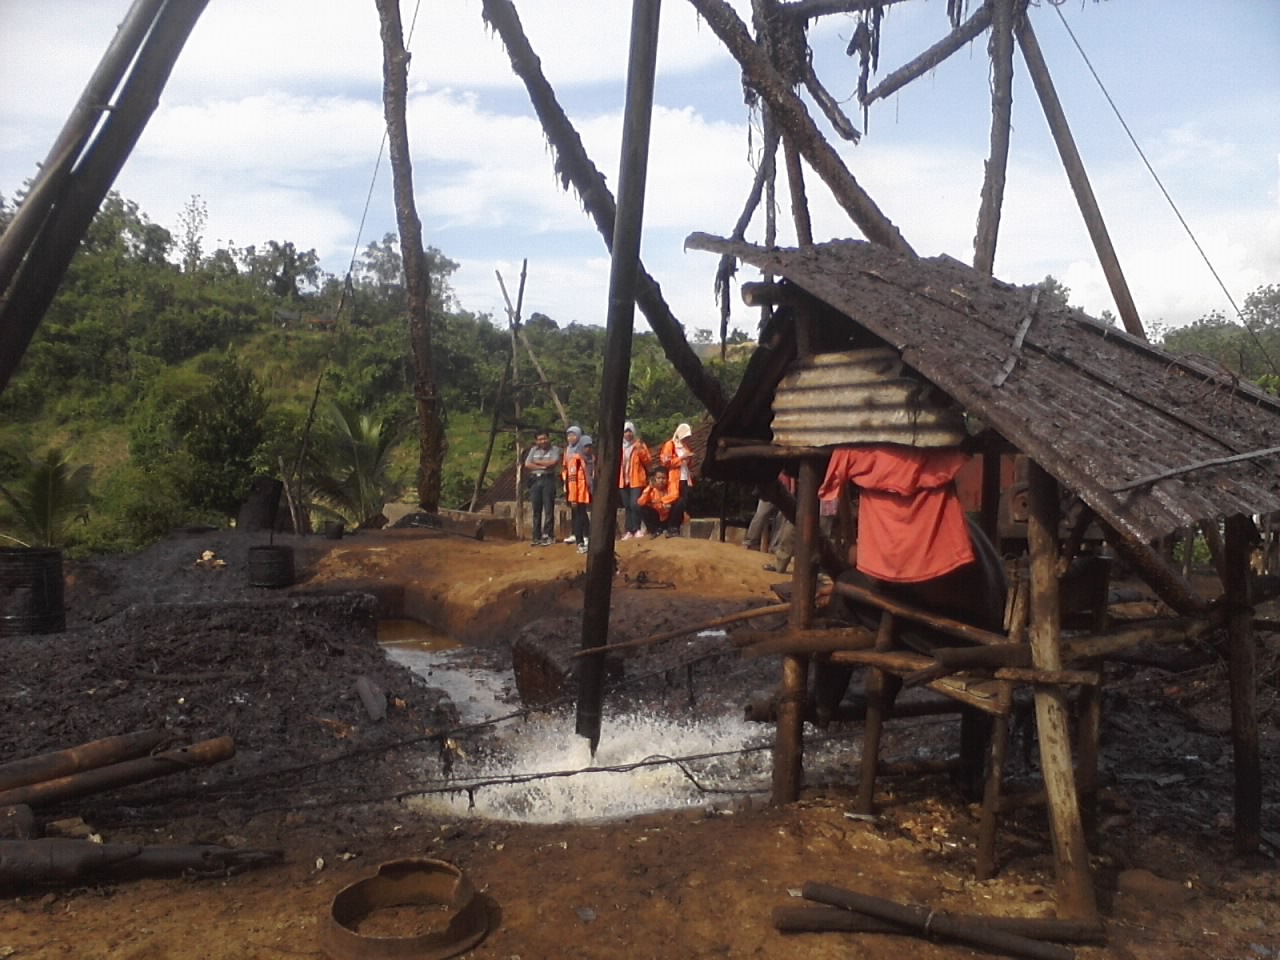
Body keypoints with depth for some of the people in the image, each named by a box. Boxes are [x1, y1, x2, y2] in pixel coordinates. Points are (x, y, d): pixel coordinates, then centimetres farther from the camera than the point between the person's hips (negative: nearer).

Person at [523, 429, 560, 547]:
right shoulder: (533, 450, 13)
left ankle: (547, 536, 0)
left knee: (548, 509, -4)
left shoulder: (554, 449, 2)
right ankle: (537, 537, 9)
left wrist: (537, 462, -1)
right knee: (536, 510, 5)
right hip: (535, 480, 4)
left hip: (548, 479, -4)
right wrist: (543, 466, -8)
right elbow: (527, 465, 3)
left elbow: (553, 463, -13)